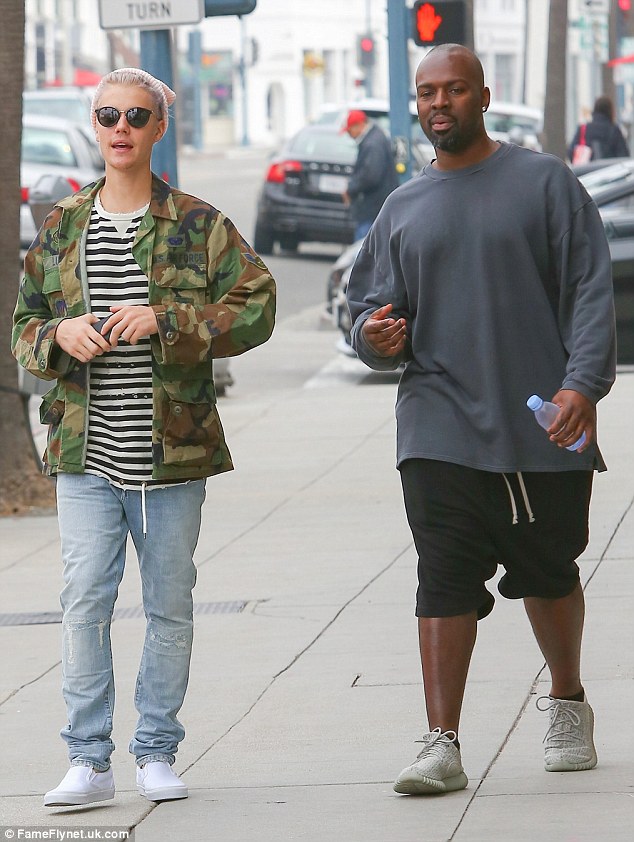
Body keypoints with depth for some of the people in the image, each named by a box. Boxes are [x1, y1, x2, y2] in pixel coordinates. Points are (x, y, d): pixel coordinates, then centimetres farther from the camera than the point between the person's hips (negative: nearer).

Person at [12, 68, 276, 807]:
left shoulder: (197, 226, 1)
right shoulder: (60, 226, 9)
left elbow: (256, 305, -6)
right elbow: (24, 325, 15)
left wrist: (167, 318, -17)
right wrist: (58, 335, -8)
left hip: (173, 451, -1)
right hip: (84, 450, 1)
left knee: (170, 605, 6)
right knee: (84, 599, -7)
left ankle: (156, 753, 16)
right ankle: (88, 759, -1)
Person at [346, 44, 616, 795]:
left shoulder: (544, 183, 2)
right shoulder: (402, 208, 12)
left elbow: (590, 290, -4)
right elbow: (370, 306, 16)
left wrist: (583, 382, -16)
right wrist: (374, 335, -9)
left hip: (545, 428, -1)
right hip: (440, 430, 1)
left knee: (548, 576, 14)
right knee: (444, 584, -9)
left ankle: (567, 705, 36)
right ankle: (442, 743, -12)